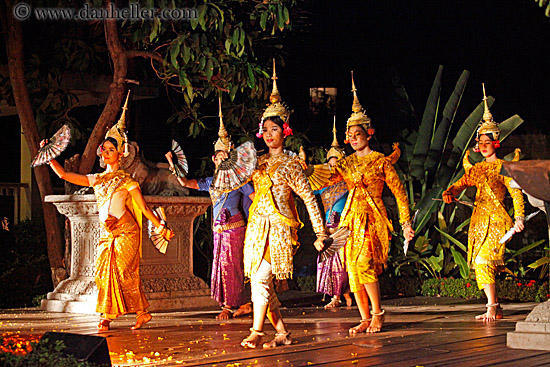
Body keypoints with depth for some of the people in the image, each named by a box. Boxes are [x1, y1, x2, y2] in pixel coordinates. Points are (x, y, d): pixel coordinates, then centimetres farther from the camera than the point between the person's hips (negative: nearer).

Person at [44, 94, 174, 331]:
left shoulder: (126, 180, 1)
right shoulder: (96, 180, 15)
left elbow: (144, 207, 0)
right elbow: (64, 175, 14)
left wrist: (161, 227, -5)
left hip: (125, 231, -5)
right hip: (106, 233, 5)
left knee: (123, 271, -12)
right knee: (103, 273, -4)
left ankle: (142, 312, -3)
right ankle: (106, 316, 0)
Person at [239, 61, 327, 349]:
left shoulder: (290, 164, -3)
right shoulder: (261, 162, 14)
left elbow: (309, 198, -3)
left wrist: (320, 232, -6)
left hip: (278, 226, -7)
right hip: (258, 225, 7)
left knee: (261, 279, -16)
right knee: (260, 281, 2)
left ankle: (256, 332, -16)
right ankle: (282, 333, 9)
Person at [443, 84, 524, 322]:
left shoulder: (503, 167, 0)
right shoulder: (476, 169, 18)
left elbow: (516, 193, -6)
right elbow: (461, 183, 16)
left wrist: (519, 217, -18)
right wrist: (449, 193, -7)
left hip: (495, 218, -7)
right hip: (478, 219, 7)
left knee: (483, 262, -19)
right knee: (480, 265, 4)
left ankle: (491, 308, -17)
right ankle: (496, 308, 11)